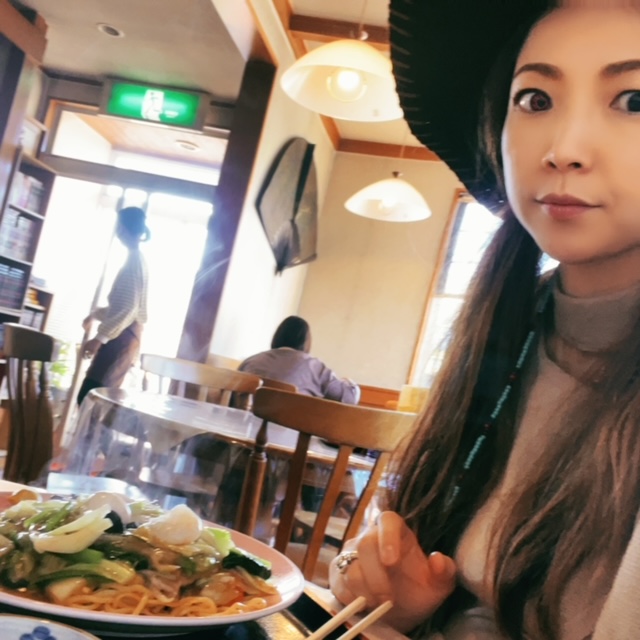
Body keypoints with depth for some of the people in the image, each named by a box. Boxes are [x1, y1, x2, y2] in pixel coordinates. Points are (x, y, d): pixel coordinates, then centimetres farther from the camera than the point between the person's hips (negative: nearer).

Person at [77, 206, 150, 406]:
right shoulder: (136, 259, 17)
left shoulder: (134, 260, -14)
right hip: (121, 336, 10)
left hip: (121, 338, -10)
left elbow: (129, 308, -22)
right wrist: (96, 313, 34)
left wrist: (100, 338, -22)